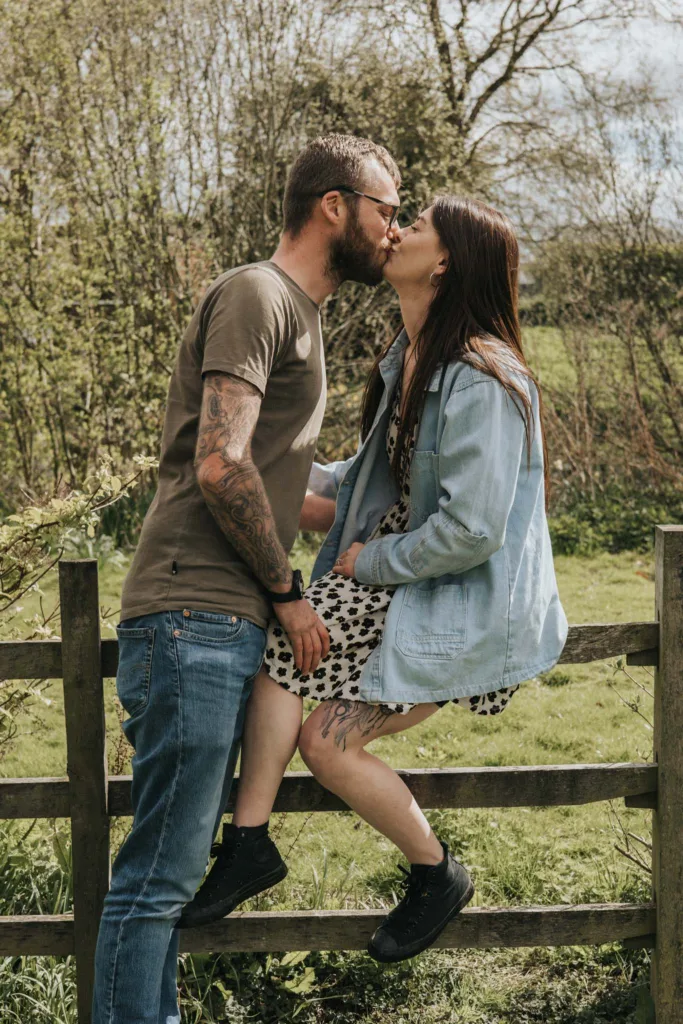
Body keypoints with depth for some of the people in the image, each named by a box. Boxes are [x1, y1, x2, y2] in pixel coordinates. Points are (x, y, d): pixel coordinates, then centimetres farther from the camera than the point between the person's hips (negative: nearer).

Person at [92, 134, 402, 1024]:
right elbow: (220, 465, -18)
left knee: (175, 865, 13)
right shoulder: (254, 294, -8)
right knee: (160, 870, -7)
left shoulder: (296, 313, 23)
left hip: (226, 626, 10)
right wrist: (287, 591, -9)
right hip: (194, 622, -10)